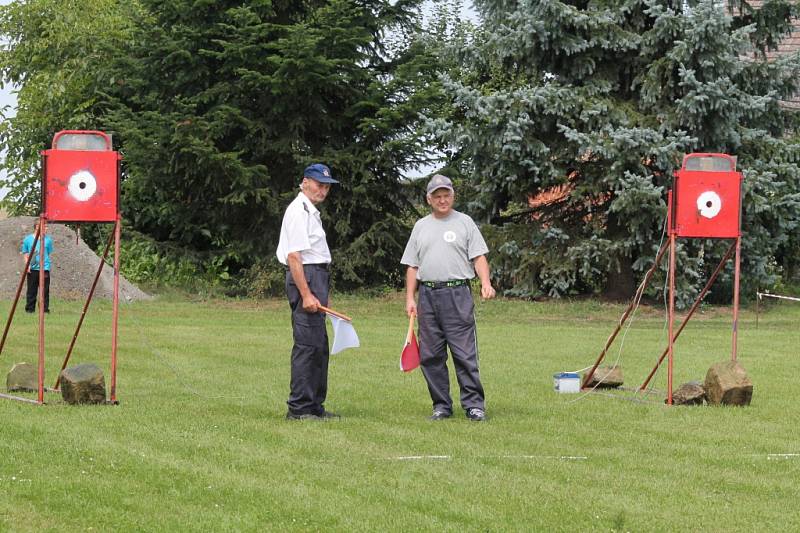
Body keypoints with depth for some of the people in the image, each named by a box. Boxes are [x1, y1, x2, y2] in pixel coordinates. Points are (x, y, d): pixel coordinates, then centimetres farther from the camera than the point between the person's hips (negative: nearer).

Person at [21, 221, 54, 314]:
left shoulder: (47, 239, 6)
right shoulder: (28, 239, 4)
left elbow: (49, 253, 11)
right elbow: (25, 253, 7)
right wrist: (27, 265, -6)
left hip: (45, 268, 1)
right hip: (32, 269, -1)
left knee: (45, 291, 0)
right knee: (31, 291, 3)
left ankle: (45, 309, 5)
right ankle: (30, 309, 10)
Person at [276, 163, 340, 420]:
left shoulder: (311, 212, 20)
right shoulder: (299, 211, -12)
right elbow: (293, 256, -20)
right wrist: (306, 294, -24)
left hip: (317, 277, 11)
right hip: (305, 277, -11)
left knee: (319, 346, 14)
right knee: (307, 344, -11)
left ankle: (314, 406, 19)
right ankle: (298, 408, -11)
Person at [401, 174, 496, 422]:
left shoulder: (464, 223, 7)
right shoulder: (420, 226, 17)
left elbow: (479, 257, 1)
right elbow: (412, 266, 16)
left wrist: (486, 283, -16)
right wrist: (410, 298, 7)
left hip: (457, 293, -4)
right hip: (427, 296, 4)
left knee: (465, 354, -8)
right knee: (431, 356, 3)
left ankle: (474, 404, -7)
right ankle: (441, 405, 10)